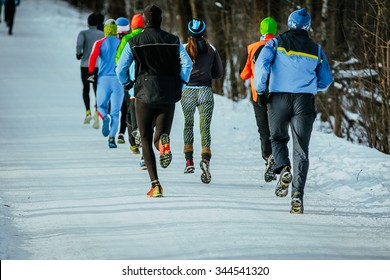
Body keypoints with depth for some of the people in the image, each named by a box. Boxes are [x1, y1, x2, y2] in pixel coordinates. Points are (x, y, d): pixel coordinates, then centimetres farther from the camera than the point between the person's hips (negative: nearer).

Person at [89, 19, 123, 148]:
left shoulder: (99, 43, 1)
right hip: (118, 80, 0)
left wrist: (91, 72, -2)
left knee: (101, 106, 17)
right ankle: (112, 137, -8)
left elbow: (93, 57, -14)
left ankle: (105, 117, -16)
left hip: (104, 79, 0)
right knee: (115, 112, 4)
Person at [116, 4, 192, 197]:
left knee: (146, 140, 8)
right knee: (159, 136, 10)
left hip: (144, 94, -1)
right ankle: (164, 141, -32)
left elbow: (121, 68, -3)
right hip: (168, 97, 1)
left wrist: (127, 85, 15)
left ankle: (155, 185, -6)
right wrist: (180, 85, 7)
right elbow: (187, 63, -5)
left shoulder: (134, 42, 0)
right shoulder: (173, 41, 5)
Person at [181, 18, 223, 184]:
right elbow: (219, 73, 9)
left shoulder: (183, 48, -3)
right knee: (205, 127, -3)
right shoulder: (211, 49, 3)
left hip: (188, 91, 0)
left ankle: (189, 160, 15)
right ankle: (205, 159, -26)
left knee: (188, 123, 19)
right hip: (206, 91, 0)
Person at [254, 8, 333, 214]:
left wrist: (260, 90, -2)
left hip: (279, 98, -1)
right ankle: (297, 195, -12)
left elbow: (262, 64, -10)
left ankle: (283, 168, -10)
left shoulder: (277, 42, 4)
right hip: (304, 101, 1)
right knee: (301, 149, 1)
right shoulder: (316, 49, 11)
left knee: (278, 138, 21)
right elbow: (326, 80, 16)